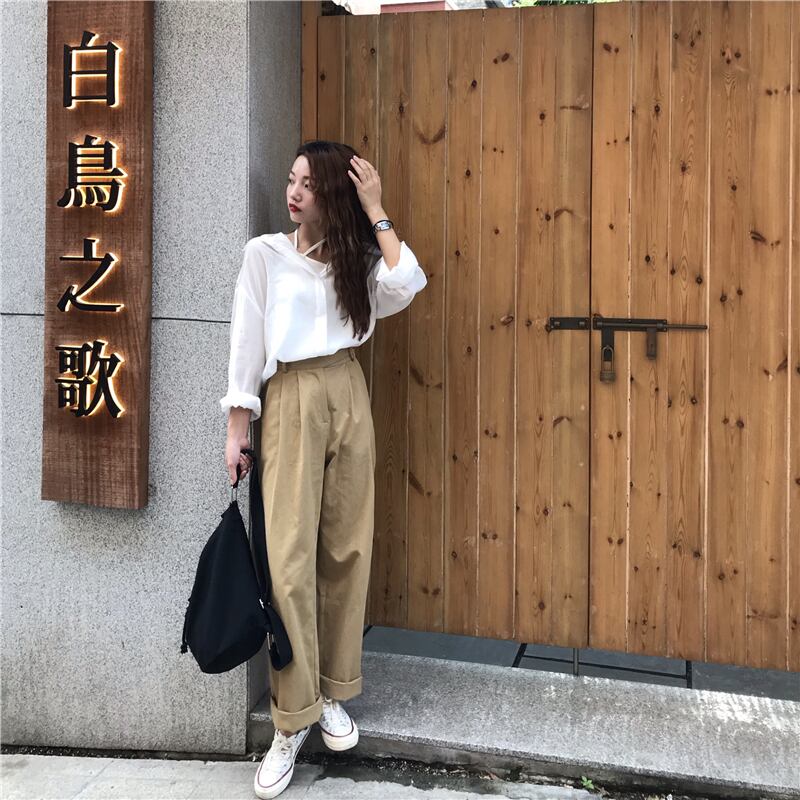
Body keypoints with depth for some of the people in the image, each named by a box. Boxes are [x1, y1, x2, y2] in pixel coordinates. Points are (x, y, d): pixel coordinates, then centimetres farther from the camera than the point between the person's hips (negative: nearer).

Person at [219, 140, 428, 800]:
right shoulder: (265, 252, 4)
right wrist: (237, 429, -4)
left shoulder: (356, 258, 11)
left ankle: (333, 693, 20)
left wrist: (376, 212, -3)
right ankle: (293, 719, 3)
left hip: (348, 398, 3)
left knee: (346, 550, 5)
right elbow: (246, 340, 0)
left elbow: (404, 286, -10)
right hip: (290, 401, -3)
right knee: (290, 560, -8)